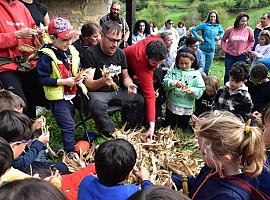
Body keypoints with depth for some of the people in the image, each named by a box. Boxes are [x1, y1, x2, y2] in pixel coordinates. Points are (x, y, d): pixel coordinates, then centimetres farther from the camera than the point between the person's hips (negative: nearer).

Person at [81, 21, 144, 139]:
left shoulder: (120, 53, 7)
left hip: (117, 91, 6)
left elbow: (125, 77, 14)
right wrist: (102, 81, -42)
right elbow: (88, 84, -19)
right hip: (97, 92, -6)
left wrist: (130, 85, -11)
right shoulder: (91, 53, -13)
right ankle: (112, 136, -15)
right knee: (97, 106, -37)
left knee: (139, 100, -13)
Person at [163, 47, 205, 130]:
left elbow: (200, 90, -7)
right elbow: (165, 83, -11)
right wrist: (174, 83, -30)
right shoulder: (173, 70, -3)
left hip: (187, 108, 0)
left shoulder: (196, 74, -4)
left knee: (183, 130, 17)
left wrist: (192, 90, -27)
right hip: (172, 106, 0)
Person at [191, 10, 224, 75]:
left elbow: (222, 32, 24)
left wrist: (219, 36, 4)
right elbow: (193, 30, -6)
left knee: (207, 68, 14)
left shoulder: (218, 26, 5)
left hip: (211, 50, 4)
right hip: (203, 49, -4)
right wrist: (199, 38, -13)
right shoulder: (204, 24, -7)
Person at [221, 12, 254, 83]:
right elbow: (223, 40, 8)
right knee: (228, 73, 8)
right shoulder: (230, 30, -7)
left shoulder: (249, 30, -5)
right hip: (229, 55, 0)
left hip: (242, 56, 0)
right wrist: (224, 49, 0)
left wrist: (247, 50, 0)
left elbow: (252, 41, 9)